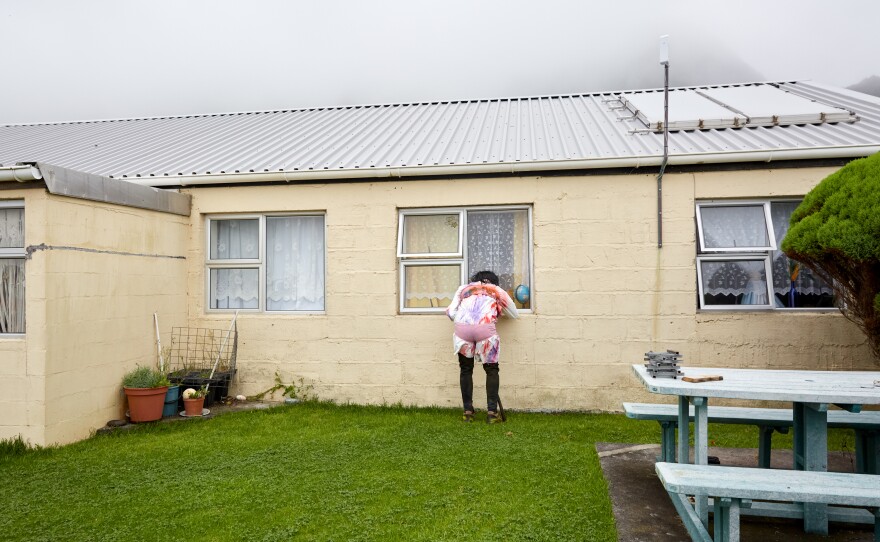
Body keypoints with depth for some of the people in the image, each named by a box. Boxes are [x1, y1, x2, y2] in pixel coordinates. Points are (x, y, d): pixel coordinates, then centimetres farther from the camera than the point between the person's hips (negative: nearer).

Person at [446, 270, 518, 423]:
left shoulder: (464, 288, 30)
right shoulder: (497, 290, 29)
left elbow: (451, 312, 17)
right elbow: (514, 314, 36)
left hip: (462, 329, 1)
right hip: (485, 329, -1)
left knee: (466, 370, 17)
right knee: (491, 370, 14)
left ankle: (468, 412, 16)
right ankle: (492, 412, 8)